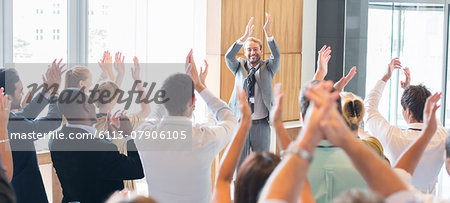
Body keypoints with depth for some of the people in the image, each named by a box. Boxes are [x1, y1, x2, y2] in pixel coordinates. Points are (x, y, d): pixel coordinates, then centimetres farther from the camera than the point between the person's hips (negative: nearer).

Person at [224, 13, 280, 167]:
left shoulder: (267, 68, 3)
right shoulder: (239, 67, 6)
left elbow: (276, 56, -15)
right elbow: (228, 57, -13)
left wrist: (268, 32, -29)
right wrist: (245, 37, -27)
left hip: (261, 125, -1)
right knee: (239, 161, 9)